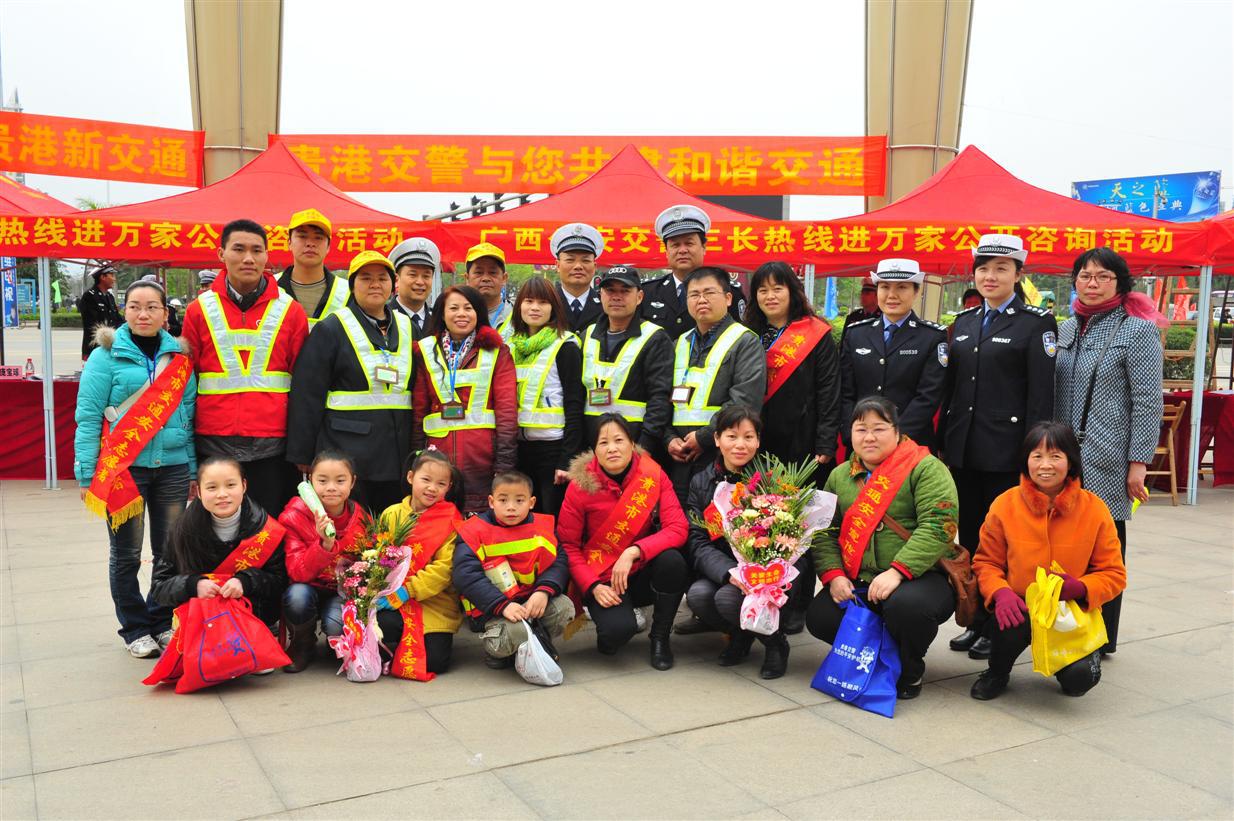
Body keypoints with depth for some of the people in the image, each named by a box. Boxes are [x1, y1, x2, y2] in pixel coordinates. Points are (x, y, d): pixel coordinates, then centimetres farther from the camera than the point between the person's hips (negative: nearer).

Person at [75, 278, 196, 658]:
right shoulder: (107, 354, -1)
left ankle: (161, 623, 24)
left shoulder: (179, 356, 9)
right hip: (123, 468, -3)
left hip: (173, 467, 3)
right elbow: (88, 416, -3)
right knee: (126, 554, 6)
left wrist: (194, 470, 10)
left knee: (170, 552, 8)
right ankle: (135, 629, 19)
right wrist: (86, 474, -8)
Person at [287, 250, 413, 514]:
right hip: (345, 455, -5)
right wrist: (302, 454, -8)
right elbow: (307, 395, -5)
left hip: (397, 459, 5)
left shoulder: (407, 328, 14)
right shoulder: (331, 329, -1)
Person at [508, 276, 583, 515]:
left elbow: (574, 406, -10)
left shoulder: (565, 347, -6)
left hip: (553, 447, -6)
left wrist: (567, 460, -16)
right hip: (518, 447, 6)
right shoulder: (511, 346, 12)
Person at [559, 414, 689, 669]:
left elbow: (678, 529, -18)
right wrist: (594, 586, -18)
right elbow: (568, 545, -5)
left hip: (642, 572, 2)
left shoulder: (653, 474, -10)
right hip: (602, 578, -2)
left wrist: (633, 552, -30)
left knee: (672, 560, -31)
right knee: (618, 630, -30)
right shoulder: (580, 486, -11)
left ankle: (660, 636, -5)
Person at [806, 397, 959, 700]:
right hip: (857, 583, 5)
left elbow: (937, 526, -18)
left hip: (923, 575, -5)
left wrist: (897, 571, -27)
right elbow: (824, 531, 12)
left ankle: (909, 671, -2)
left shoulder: (925, 468, -6)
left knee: (905, 606, -37)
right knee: (818, 618, -18)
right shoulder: (839, 476, 14)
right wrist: (834, 575, -6)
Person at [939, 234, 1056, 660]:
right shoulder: (964, 321, 13)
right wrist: (942, 441, 10)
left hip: (1005, 450, -5)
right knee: (969, 535, 11)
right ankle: (975, 620, 23)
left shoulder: (1036, 323, -4)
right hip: (963, 449, 6)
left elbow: (1042, 394, -8)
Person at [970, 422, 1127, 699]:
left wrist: (1080, 588, -23)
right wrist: (1000, 592, -21)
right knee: (1013, 623, -35)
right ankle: (997, 671, 1)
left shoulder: (1094, 509, -8)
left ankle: (1087, 653, 17)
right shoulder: (1005, 505, -8)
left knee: (1078, 679, -24)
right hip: (1020, 608, 0)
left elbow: (1113, 574, -1)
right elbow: (986, 562, 0)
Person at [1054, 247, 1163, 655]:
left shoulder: (1138, 330, -5)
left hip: (1107, 461, -5)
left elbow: (1147, 402, -8)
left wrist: (1138, 463, -12)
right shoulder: (1067, 329, 12)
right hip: (1064, 456, 5)